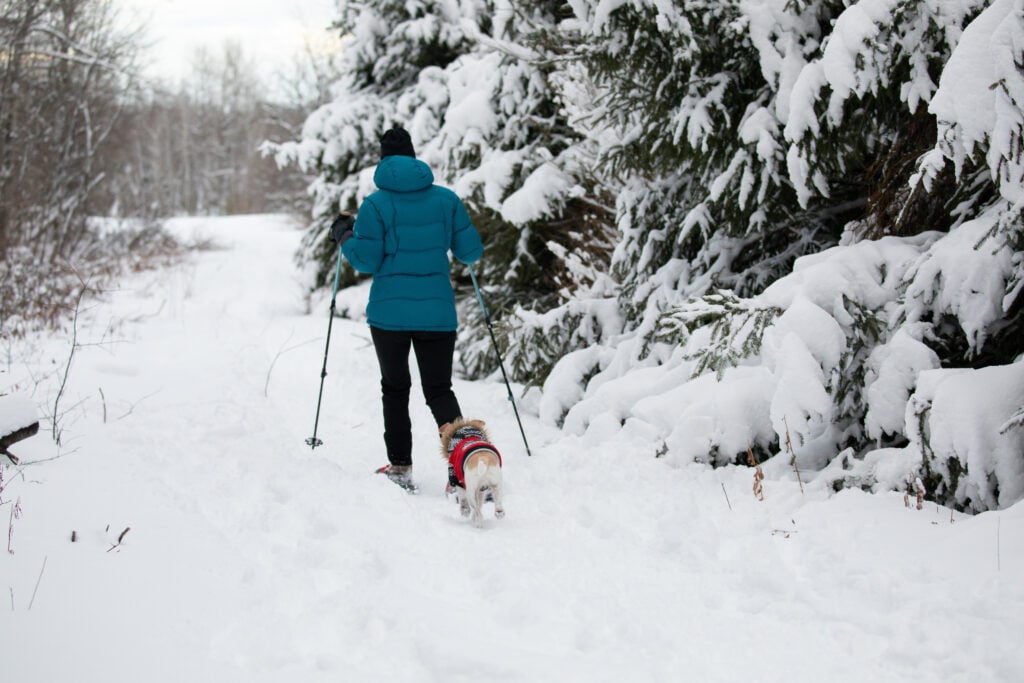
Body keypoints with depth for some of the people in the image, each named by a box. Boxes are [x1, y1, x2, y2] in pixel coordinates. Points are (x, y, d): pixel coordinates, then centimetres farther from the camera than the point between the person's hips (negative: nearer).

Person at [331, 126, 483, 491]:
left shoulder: (375, 204, -7)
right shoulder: (446, 199, 1)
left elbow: (366, 260, -8)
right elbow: (471, 252, 3)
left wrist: (344, 235, 10)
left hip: (389, 313, -2)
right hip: (438, 312, 2)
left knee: (395, 389, 16)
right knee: (440, 390, 7)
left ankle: (400, 467, 16)